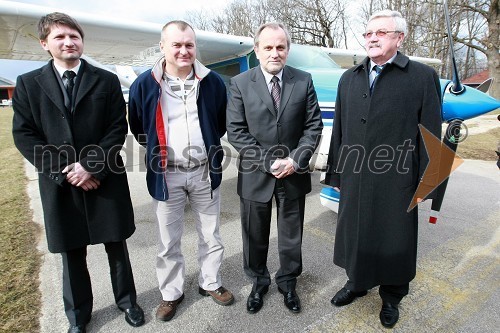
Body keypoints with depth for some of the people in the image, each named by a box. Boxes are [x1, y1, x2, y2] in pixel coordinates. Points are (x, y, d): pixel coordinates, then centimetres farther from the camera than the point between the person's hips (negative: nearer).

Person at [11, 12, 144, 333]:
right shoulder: (28, 84, 5)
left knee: (116, 246, 13)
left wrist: (90, 165, -14)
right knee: (71, 254, 14)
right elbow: (24, 136, 0)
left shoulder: (107, 80, 3)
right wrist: (63, 172, -11)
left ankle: (127, 300, 36)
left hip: (106, 180, -1)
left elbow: (118, 129, -4)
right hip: (60, 185, 1)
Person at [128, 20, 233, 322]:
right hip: (166, 175, 0)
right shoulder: (145, 84, -5)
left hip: (205, 171, 1)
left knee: (211, 236, 14)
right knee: (168, 242, 12)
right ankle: (171, 293, 34)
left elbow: (223, 122, 12)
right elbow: (138, 128, 9)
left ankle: (210, 283, 37)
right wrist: (160, 151, 11)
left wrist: (208, 146, 9)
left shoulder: (213, 81, -2)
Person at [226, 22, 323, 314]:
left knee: (292, 235, 16)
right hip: (255, 176, -1)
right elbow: (236, 131, -7)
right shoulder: (240, 84, -3)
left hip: (294, 175, 1)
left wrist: (296, 160, -12)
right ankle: (259, 282, 40)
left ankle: (288, 282, 40)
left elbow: (314, 125, 1)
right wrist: (268, 162, -15)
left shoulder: (304, 81, 1)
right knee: (255, 235, 15)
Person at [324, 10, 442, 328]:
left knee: (395, 242, 13)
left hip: (397, 182, -3)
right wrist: (335, 173, 9)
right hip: (354, 179, 4)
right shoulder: (349, 79, 9)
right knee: (354, 235, 17)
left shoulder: (423, 76, -2)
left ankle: (391, 296, 39)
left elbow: (430, 134, -3)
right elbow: (339, 131, 9)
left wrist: (426, 184, -5)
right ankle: (357, 283, 43)